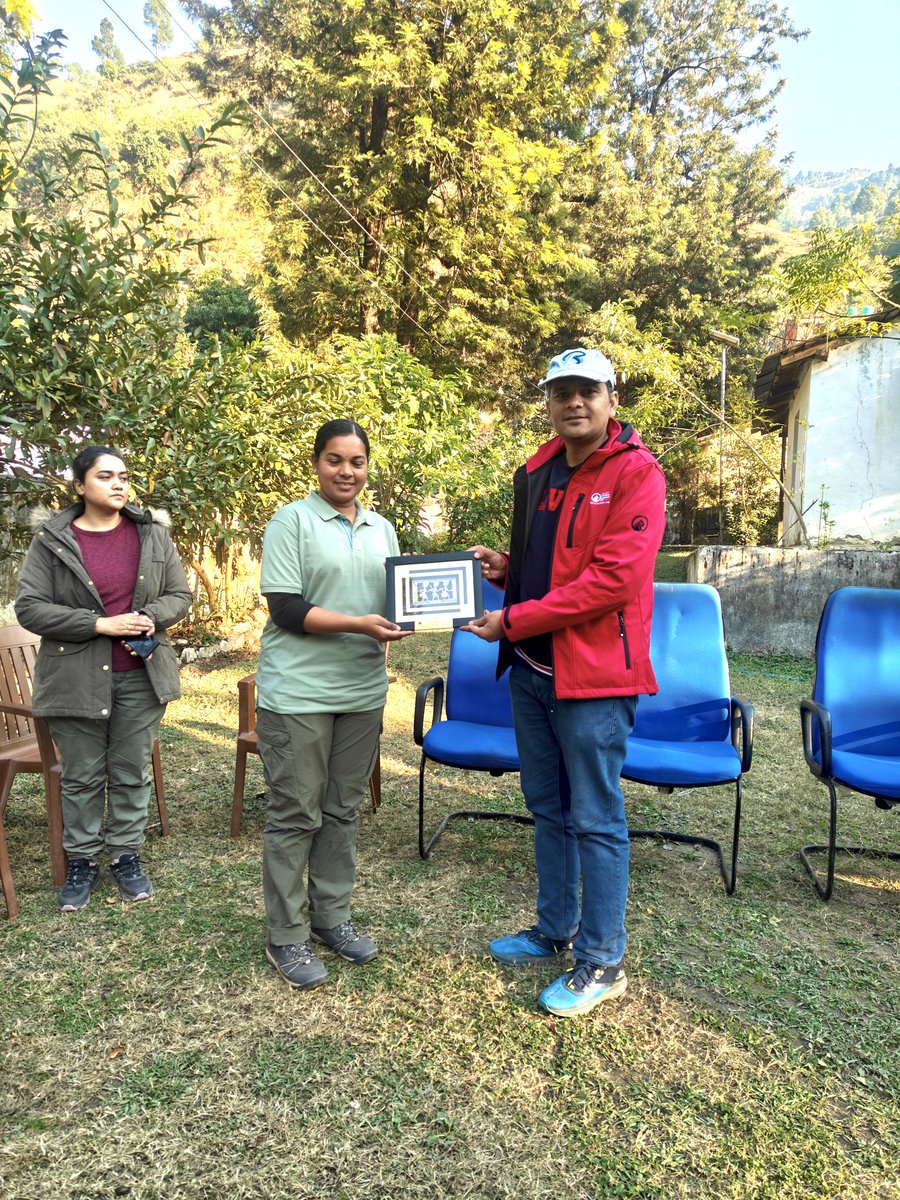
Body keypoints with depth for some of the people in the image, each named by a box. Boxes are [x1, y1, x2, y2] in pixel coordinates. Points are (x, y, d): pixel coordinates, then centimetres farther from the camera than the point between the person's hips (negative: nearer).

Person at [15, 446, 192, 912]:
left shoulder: (153, 534, 3)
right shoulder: (52, 540, -4)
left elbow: (180, 594, 7)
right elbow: (29, 607, -8)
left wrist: (149, 617, -15)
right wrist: (101, 624, -17)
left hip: (140, 676, 2)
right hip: (75, 678, -1)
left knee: (132, 773, 12)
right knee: (81, 777, 11)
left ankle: (127, 856, 27)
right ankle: (81, 862, 27)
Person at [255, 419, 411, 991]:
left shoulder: (382, 529, 14)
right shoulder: (292, 520, -5)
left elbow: (396, 602, 17)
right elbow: (286, 609, -12)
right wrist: (359, 624, -21)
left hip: (362, 689, 6)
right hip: (298, 692, -5)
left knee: (343, 810, 14)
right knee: (295, 815, 3)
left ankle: (332, 916, 30)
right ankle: (287, 937, 18)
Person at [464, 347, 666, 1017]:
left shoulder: (636, 473, -11)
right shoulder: (536, 474, 12)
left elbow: (611, 580, -21)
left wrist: (513, 621, -18)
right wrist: (505, 569, 1)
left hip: (594, 673, -7)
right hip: (531, 668, 8)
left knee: (595, 818, 3)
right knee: (548, 809, 18)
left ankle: (603, 962, 20)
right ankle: (556, 930, 36)